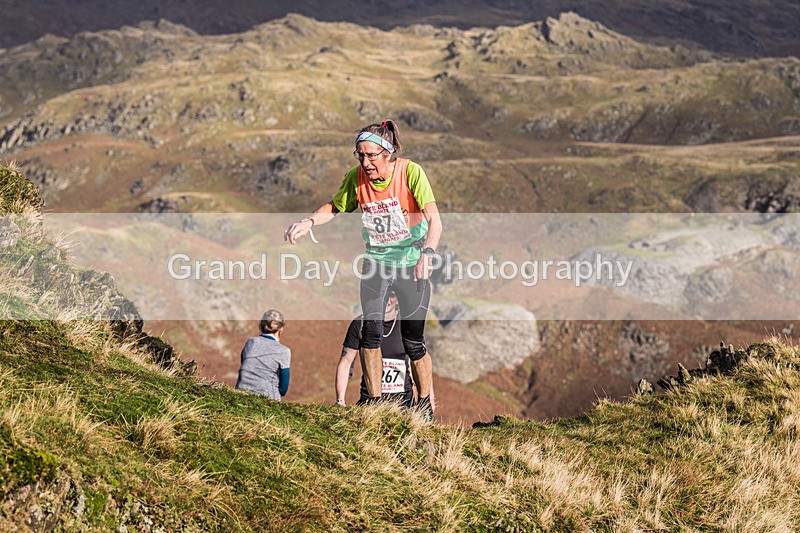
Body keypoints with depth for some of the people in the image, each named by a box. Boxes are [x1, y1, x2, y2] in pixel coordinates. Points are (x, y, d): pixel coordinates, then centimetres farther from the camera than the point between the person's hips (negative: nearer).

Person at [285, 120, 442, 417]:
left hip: (412, 262, -3)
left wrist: (428, 253, -46)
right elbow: (334, 207, 8)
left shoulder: (411, 172, -21)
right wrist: (309, 222, -11)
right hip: (376, 261, 3)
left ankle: (425, 404, 19)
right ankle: (373, 402, 3)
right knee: (371, 330, -10)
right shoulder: (355, 178, -10)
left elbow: (434, 218, -29)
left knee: (413, 341, 0)